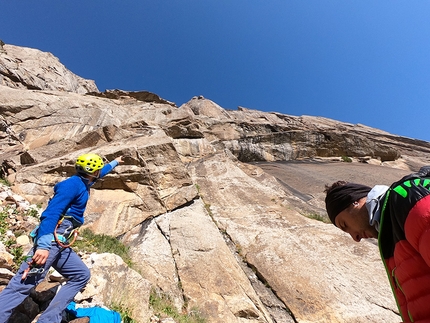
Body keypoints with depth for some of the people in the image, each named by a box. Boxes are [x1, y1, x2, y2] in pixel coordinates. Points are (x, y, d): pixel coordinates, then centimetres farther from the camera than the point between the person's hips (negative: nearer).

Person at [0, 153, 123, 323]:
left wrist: (115, 162, 51)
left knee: (81, 275, 10)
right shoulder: (74, 183, -12)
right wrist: (43, 244, -29)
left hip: (61, 245, 10)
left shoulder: (82, 184, 17)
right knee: (23, 284, -12)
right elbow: (51, 212, -22)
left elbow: (100, 172, 36)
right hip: (50, 241, -10)